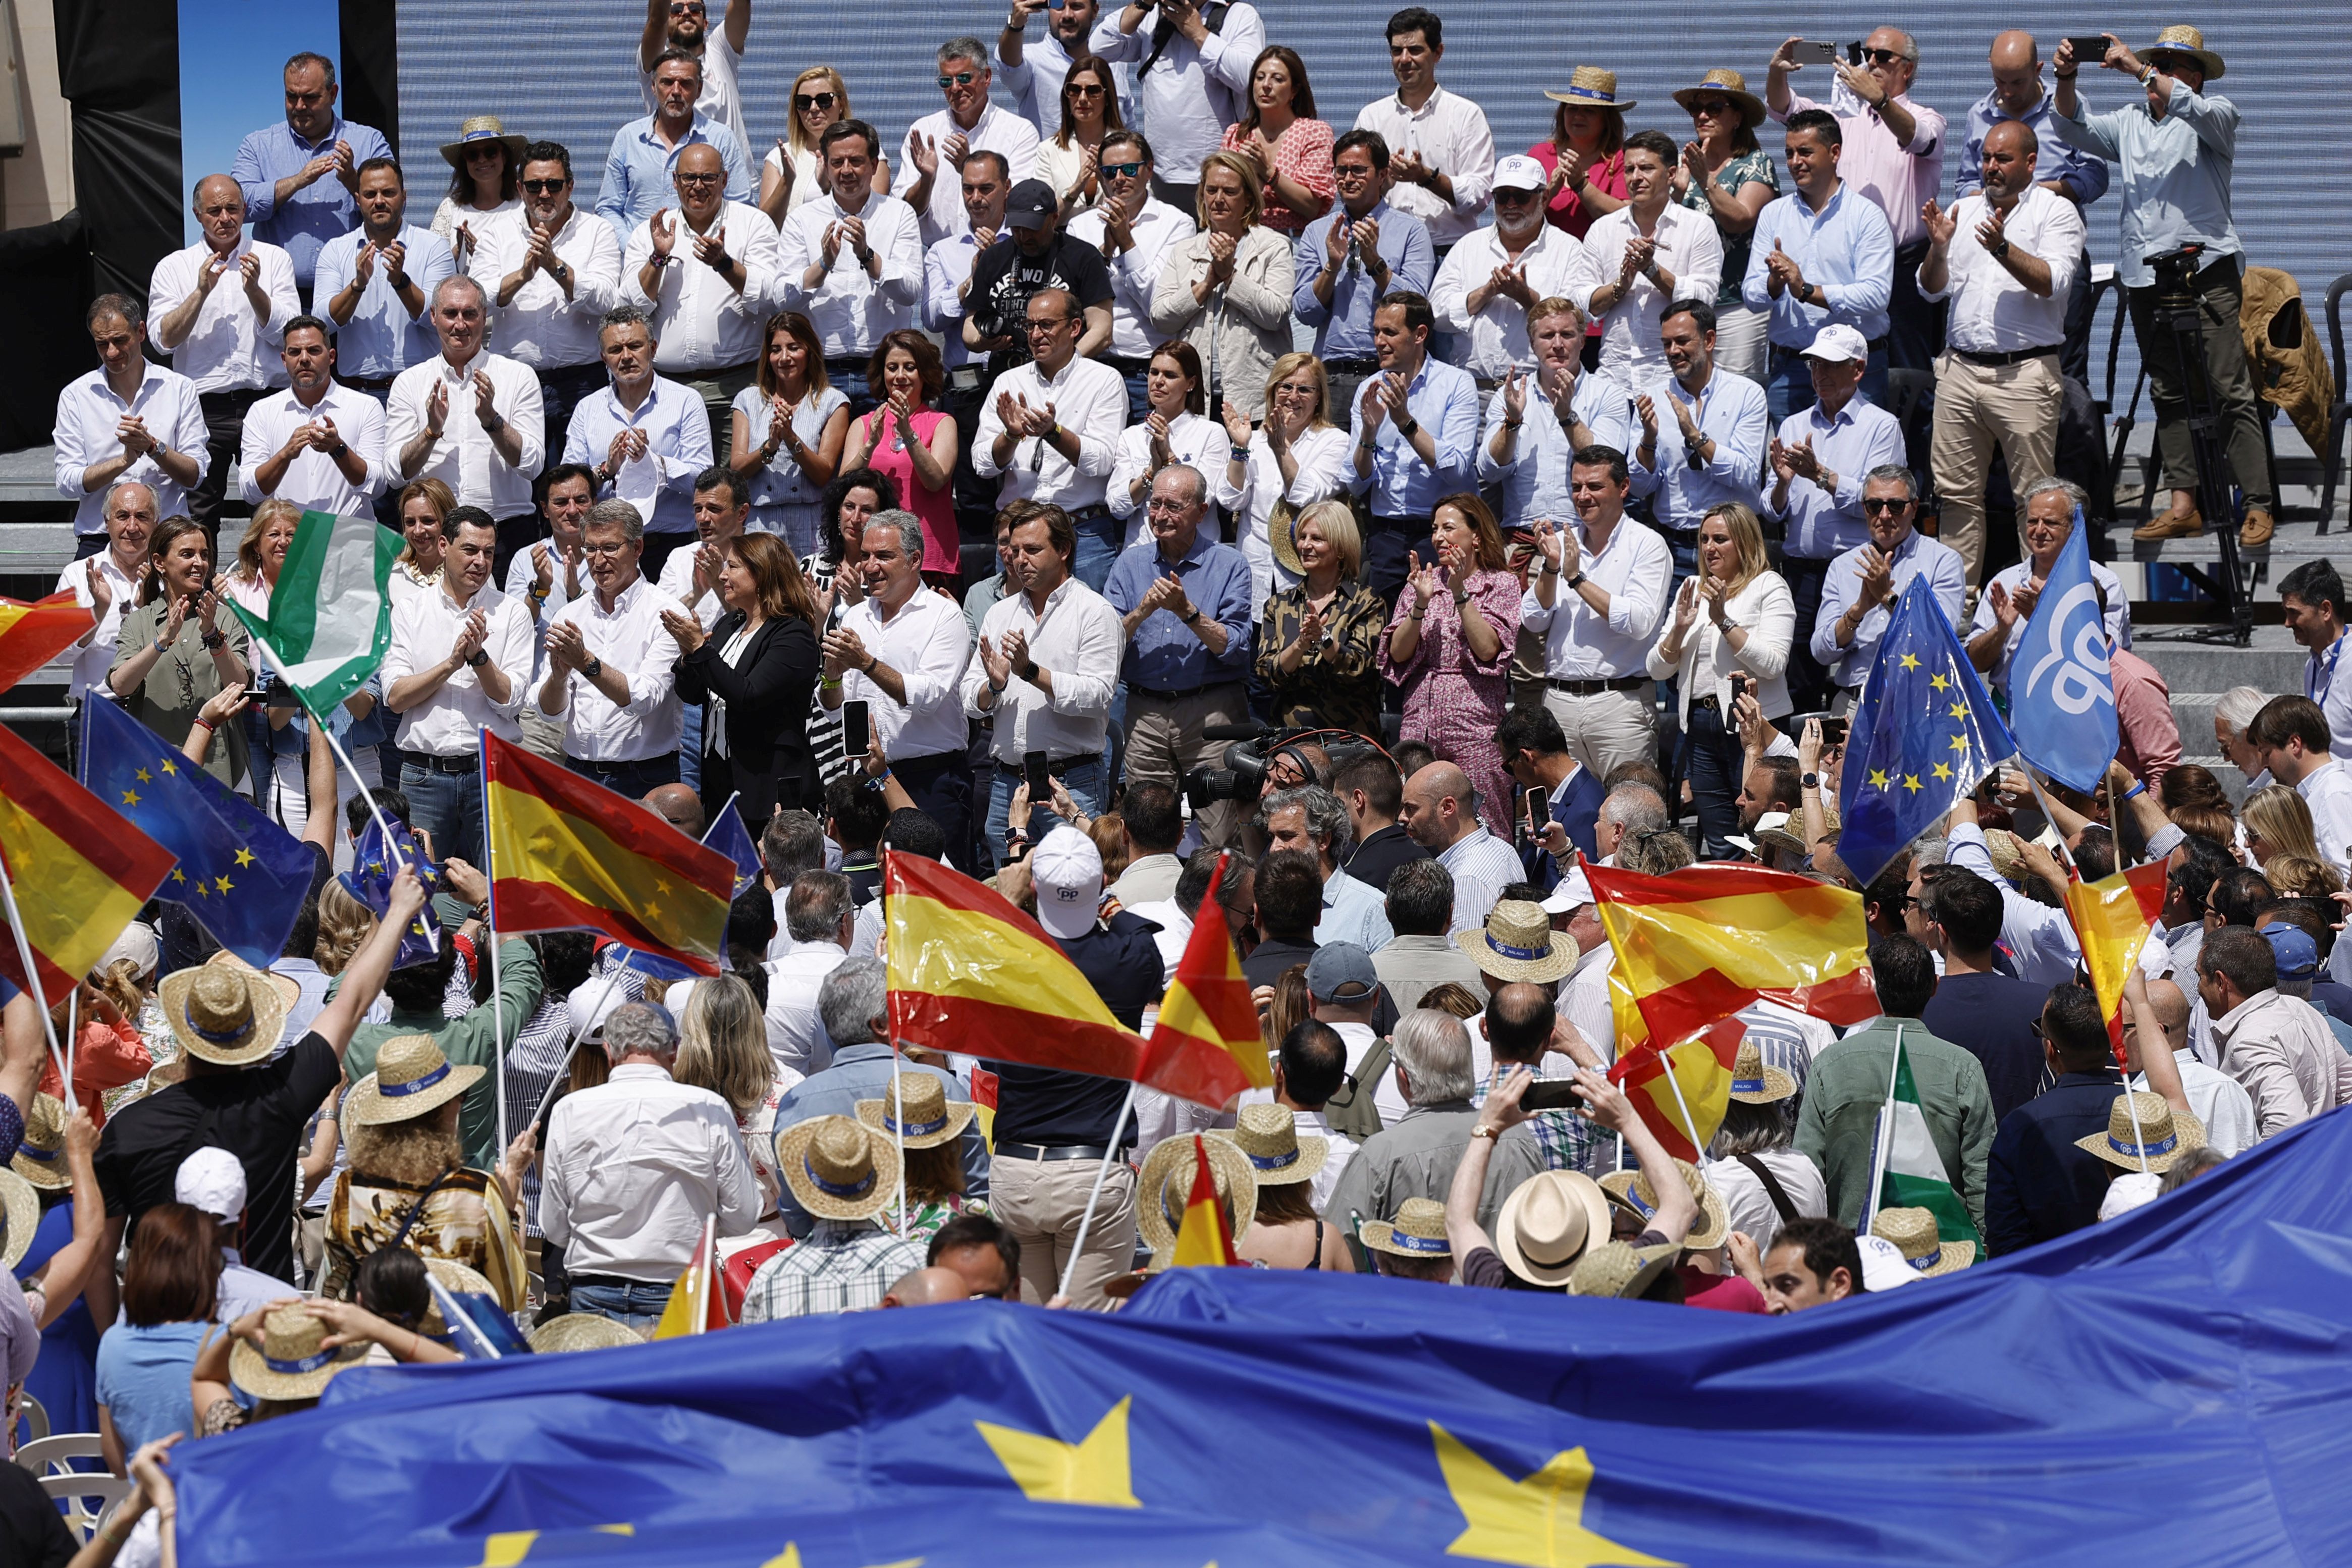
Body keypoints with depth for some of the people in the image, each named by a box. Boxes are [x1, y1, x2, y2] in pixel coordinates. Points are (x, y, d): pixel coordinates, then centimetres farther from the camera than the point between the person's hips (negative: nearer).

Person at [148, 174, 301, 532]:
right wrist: (201, 292, -12)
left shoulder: (274, 259, 8)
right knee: (198, 518, -2)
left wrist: (254, 290, -14)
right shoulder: (173, 268, 8)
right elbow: (163, 339, -3)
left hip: (264, 401, 0)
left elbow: (288, 334, 0)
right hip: (203, 407, 0)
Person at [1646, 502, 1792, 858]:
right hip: (1699, 723, 6)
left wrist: (1724, 620, -16)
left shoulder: (1769, 586, -1)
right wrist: (1680, 628, -5)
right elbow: (1659, 669, 12)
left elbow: (1773, 664, -14)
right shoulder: (1692, 589, 15)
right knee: (1719, 846, 7)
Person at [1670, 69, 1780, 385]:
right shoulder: (1688, 159, 13)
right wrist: (1679, 191, -12)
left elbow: (1739, 220, -16)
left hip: (1737, 308, -4)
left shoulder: (1756, 164, 0)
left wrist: (1707, 181, -27)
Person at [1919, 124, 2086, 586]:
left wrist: (2003, 249, -25)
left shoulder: (2055, 211, 3)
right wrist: (1938, 248, -5)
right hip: (1960, 369, 5)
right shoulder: (1964, 209, 17)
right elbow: (1932, 290, 14)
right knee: (1957, 494, 4)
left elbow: (2052, 283, -12)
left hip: (2024, 373, -5)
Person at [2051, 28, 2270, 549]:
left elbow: (2194, 109, -17)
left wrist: (2138, 70, -21)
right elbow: (2075, 129, 10)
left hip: (2205, 266, -6)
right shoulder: (2130, 122, 21)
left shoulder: (2217, 115, 5)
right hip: (2144, 272, 6)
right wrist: (2066, 80, -8)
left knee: (2229, 389, -10)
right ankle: (2184, 505, 7)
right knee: (2169, 393, 5)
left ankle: (2257, 506, -12)